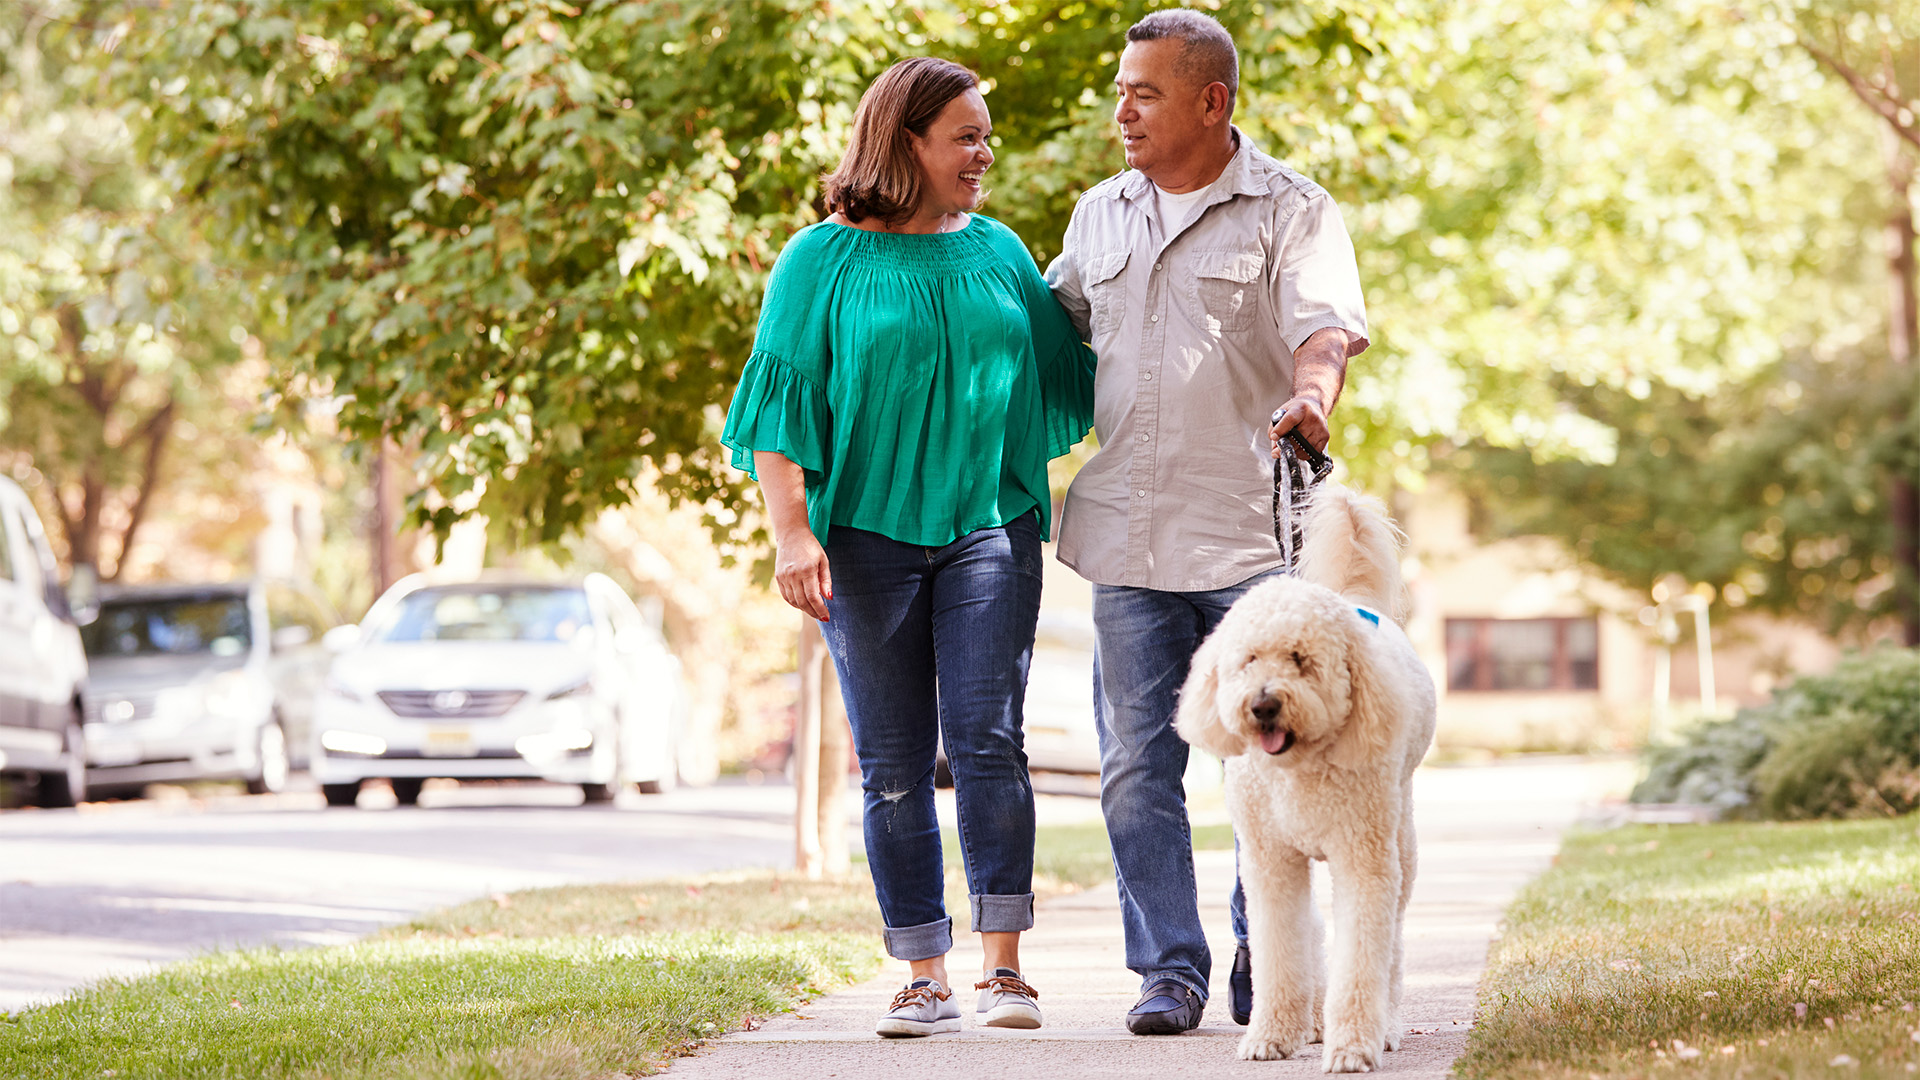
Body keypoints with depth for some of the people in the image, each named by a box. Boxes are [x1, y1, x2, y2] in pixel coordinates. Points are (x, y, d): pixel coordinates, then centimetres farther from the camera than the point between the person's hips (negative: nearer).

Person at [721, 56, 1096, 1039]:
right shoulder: (824, 260, 2)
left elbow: (1067, 378, 19)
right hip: (866, 531, -1)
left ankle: (1003, 963, -7)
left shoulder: (999, 253, 12)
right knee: (894, 762, 0)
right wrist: (791, 530, -11)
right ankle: (925, 977, 5)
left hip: (988, 525, 2)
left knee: (986, 738, -10)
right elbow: (780, 403, -1)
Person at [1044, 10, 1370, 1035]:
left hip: (1251, 533, -4)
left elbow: (1326, 327, -17)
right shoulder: (1099, 215, 15)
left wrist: (1310, 395, -37)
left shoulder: (1290, 211, -2)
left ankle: (1264, 969, 16)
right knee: (1137, 766, 1)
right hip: (1127, 531, 4)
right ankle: (1170, 970, 7)